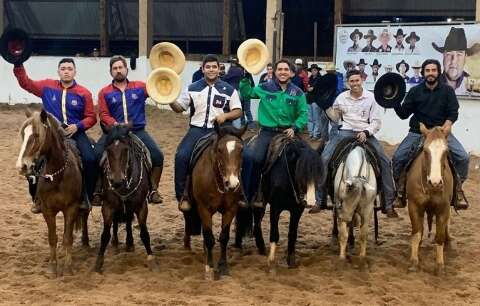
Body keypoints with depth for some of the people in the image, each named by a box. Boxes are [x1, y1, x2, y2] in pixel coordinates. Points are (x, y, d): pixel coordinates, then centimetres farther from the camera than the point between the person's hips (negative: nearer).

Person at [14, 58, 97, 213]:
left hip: (75, 132, -1)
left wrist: (78, 126, -14)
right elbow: (26, 83, 9)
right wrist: (18, 65, -3)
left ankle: (87, 196, -4)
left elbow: (91, 117, 3)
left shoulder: (84, 93, 0)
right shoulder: (48, 87, 5)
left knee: (90, 159, -24)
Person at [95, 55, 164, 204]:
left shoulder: (139, 87, 10)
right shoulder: (105, 92, 6)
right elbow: (104, 115, -2)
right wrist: (116, 124, -19)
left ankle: (153, 190, 0)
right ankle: (98, 191, -6)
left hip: (137, 130, 1)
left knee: (157, 156, -16)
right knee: (96, 155, -22)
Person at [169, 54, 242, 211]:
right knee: (181, 156, -23)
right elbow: (179, 108, 12)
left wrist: (225, 116, -12)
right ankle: (182, 195, -12)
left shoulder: (228, 89, 6)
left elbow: (238, 111, 7)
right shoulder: (193, 88, 9)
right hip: (197, 129, 0)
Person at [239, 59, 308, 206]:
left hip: (287, 132, 1)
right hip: (267, 132, -1)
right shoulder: (265, 88, 6)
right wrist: (245, 77, 0)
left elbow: (303, 114, 4)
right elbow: (245, 93, 14)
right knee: (251, 157, -21)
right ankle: (248, 195, -8)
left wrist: (295, 128, -12)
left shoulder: (297, 92, 5)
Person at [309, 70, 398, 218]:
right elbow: (334, 117, 15)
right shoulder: (342, 97, 8)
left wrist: (366, 132, -19)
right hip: (345, 132, 1)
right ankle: (320, 201, -6)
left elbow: (376, 121, -2)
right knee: (324, 158, -16)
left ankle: (388, 204, -7)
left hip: (365, 133, -1)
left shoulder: (371, 97, 1)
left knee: (385, 161, -17)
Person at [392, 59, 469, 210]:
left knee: (463, 157, -17)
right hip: (417, 133, 1)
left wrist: (447, 124, -21)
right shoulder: (415, 91, 3)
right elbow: (403, 114, 1)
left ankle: (458, 190, 3)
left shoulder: (447, 90, 2)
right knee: (398, 157, -15)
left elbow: (453, 113, -2)